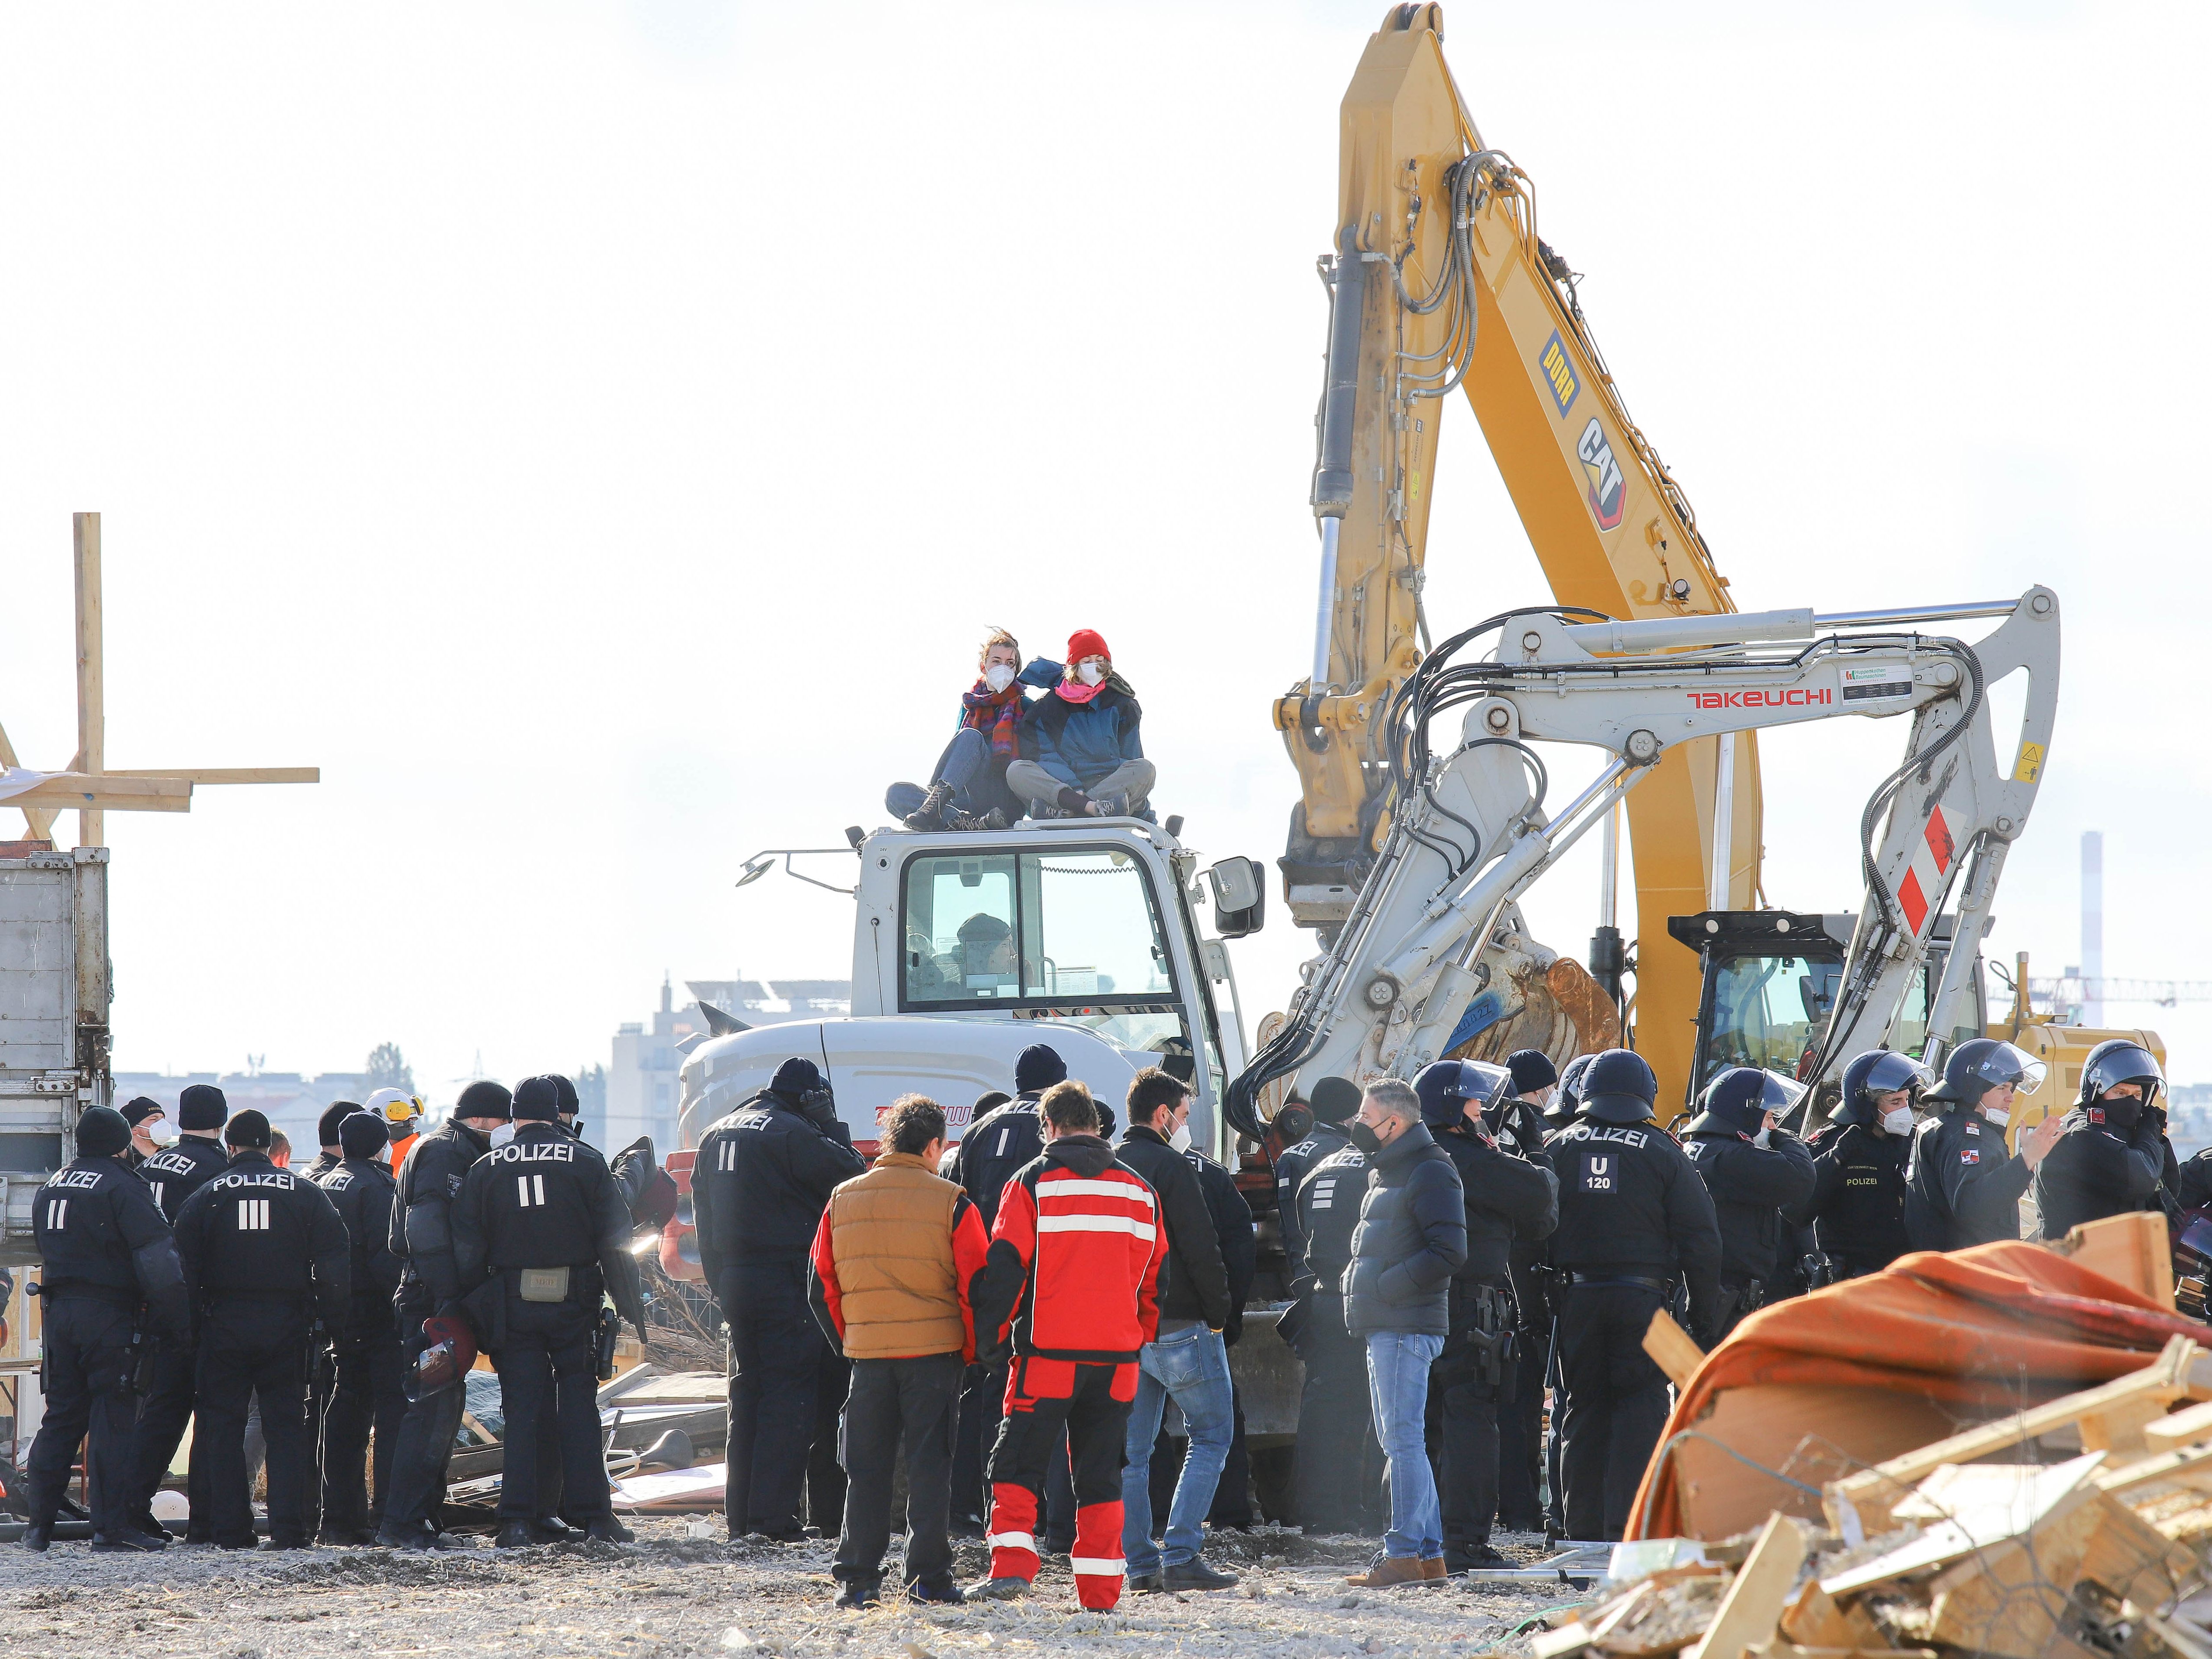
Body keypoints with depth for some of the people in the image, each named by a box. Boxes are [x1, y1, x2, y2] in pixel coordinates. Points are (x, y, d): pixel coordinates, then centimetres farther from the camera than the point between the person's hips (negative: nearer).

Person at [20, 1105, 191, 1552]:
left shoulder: (51, 1188, 14)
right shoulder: (121, 1187, -10)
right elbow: (157, 1256, -15)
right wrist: (177, 1318, -12)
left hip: (58, 1312, 7)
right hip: (110, 1314, -7)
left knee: (61, 1418, 11)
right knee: (113, 1418, -4)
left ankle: (39, 1523, 9)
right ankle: (113, 1525, -7)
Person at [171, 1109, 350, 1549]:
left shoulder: (206, 1197, 1)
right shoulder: (305, 1194, 3)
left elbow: (185, 1266, -2)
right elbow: (334, 1263, 0)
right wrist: (331, 1321, 5)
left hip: (225, 1326, -1)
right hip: (286, 1325, 1)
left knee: (224, 1427, 6)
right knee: (288, 1426, 4)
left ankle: (230, 1530, 2)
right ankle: (290, 1529, -4)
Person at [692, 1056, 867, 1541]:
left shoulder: (716, 1136, 15)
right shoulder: (791, 1133, -11)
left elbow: (702, 1209, 18)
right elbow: (850, 1174, -12)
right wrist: (830, 1125, 2)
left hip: (732, 1282, 7)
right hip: (786, 1279, -7)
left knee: (746, 1392, 14)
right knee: (789, 1394, -5)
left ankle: (740, 1514, 14)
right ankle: (773, 1515, -10)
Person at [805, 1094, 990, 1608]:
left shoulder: (843, 1200, 5)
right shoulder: (951, 1203, -6)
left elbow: (820, 1284, 9)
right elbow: (976, 1285, -6)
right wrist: (970, 1350, 7)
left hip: (866, 1353, 2)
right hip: (934, 1352, -2)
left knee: (866, 1469, 8)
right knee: (929, 1466, 4)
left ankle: (857, 1578, 6)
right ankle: (928, 1578, 2)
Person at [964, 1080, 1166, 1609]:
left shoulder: (1033, 1182, -2)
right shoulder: (1139, 1191, 11)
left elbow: (1005, 1266, -5)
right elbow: (1155, 1275, 17)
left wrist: (989, 1336, 2)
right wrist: (1141, 1339, 26)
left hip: (1048, 1351, -4)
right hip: (1118, 1354, 4)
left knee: (1017, 1465, 2)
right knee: (1101, 1472, 10)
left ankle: (1011, 1568, -13)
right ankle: (1100, 1589, 7)